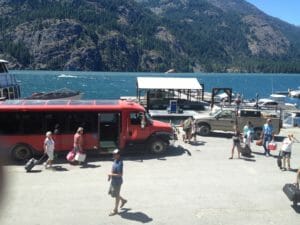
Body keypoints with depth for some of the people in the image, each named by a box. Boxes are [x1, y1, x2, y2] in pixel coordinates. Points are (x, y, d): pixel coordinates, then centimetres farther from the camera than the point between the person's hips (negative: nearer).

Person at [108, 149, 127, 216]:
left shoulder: (119, 163, -27)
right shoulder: (115, 161, 2)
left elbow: (120, 174, -28)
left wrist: (111, 174, -22)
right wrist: (110, 175, 6)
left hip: (117, 181, -9)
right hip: (113, 180, 9)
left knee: (116, 195, 6)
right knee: (112, 193, 21)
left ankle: (115, 210, 23)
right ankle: (123, 200, 40)